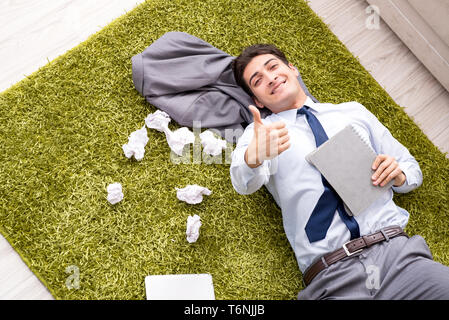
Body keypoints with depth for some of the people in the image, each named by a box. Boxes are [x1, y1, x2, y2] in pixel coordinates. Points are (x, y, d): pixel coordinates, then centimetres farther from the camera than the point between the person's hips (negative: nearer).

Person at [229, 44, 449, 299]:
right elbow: (244, 183, -12)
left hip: (396, 250, 2)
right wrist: (253, 157, -35)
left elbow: (413, 171, 25)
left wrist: (399, 175, 1)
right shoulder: (259, 133, 10)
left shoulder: (354, 112, 19)